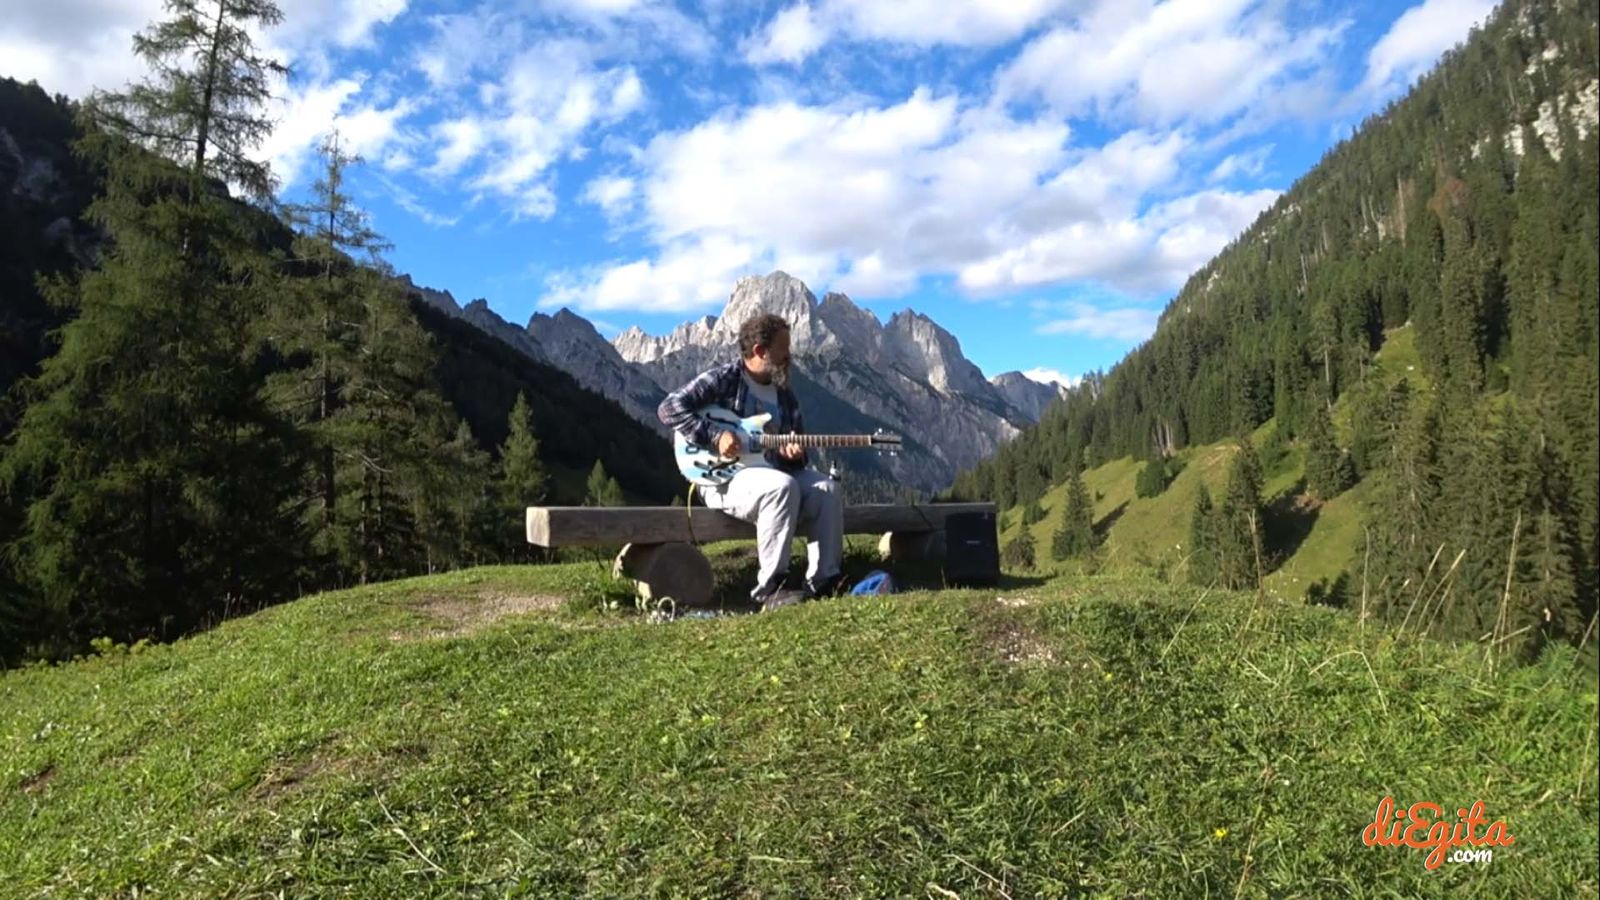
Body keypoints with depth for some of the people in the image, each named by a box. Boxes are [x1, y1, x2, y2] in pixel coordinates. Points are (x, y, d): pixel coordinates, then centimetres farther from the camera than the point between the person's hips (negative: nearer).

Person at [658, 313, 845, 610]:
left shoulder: (785, 396, 16)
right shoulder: (723, 379, -4)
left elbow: (801, 449, 18)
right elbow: (669, 408, -14)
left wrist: (795, 455, -8)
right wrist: (716, 435, -22)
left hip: (773, 472, 7)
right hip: (723, 477, -7)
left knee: (826, 490, -16)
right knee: (783, 487, -34)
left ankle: (823, 582, -14)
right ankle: (769, 588, -29)